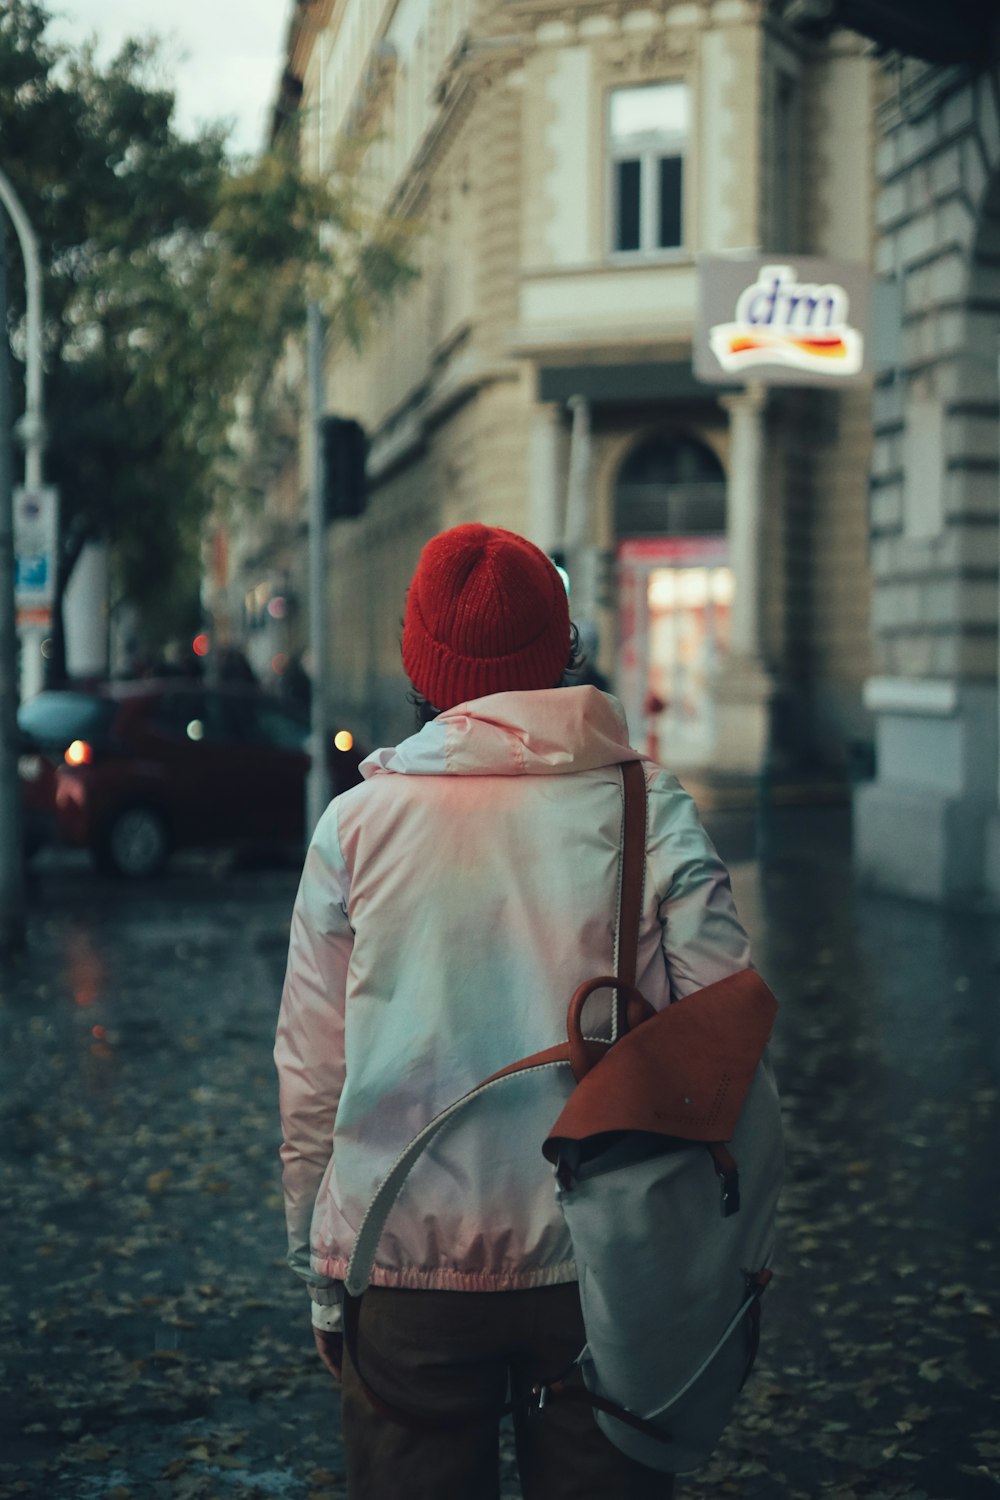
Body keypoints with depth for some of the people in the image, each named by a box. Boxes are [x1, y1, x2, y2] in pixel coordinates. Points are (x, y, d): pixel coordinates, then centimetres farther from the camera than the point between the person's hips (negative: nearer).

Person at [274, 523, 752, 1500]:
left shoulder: (356, 824, -2)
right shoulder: (649, 814, -4)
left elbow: (310, 1079, 1)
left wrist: (318, 1274, 11)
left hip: (403, 1270, 0)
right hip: (601, 1268, 0)